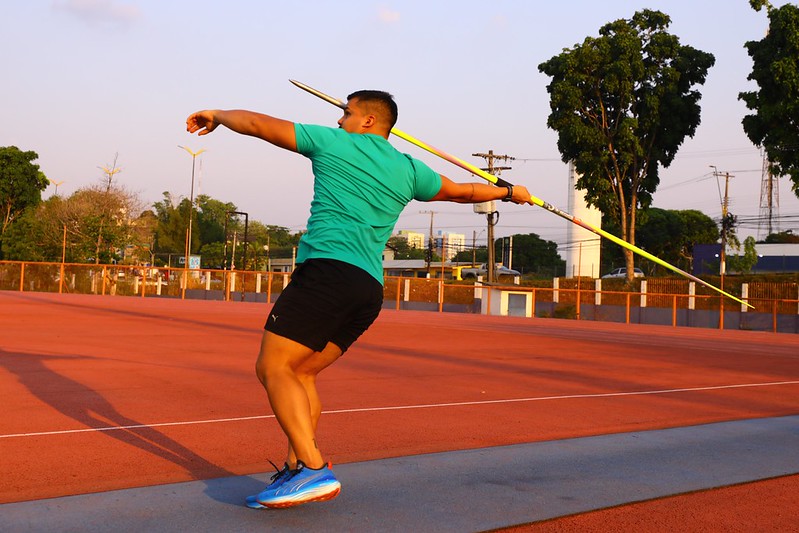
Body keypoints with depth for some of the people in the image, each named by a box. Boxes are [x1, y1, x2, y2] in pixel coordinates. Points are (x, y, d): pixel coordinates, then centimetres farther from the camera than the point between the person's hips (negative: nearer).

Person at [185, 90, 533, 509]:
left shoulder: (334, 143, 10)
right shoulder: (408, 170, 21)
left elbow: (258, 124, 14)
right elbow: (463, 191, 36)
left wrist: (217, 116, 33)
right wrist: (509, 191, 55)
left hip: (328, 268, -7)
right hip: (370, 290, 7)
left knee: (273, 367, -9)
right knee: (299, 372, 14)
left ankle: (315, 469, -23)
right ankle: (297, 471, 6)